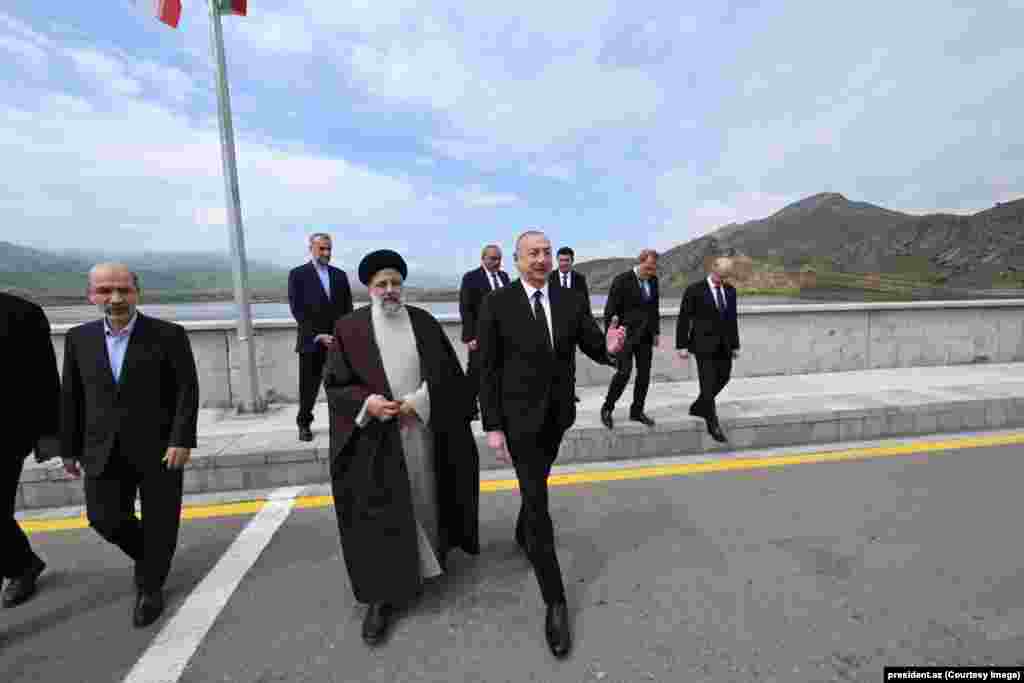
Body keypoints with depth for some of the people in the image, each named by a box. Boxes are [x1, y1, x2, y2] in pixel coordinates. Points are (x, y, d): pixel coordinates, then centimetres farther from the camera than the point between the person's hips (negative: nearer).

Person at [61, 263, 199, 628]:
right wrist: (70, 447, 10)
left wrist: (182, 441, -17)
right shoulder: (79, 338, 4)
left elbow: (188, 390, -12)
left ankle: (151, 586, 29)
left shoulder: (169, 334, -10)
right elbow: (71, 398, 9)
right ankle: (147, 554, 36)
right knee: (105, 518, 5)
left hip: (159, 445, -3)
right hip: (104, 450, 4)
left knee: (159, 521, 6)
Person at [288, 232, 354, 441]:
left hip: (338, 340, 2)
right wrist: (318, 336, -15)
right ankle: (304, 424, 25)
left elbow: (348, 308, 10)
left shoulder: (340, 275, 12)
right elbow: (297, 310, -6)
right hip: (311, 341, -2)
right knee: (309, 386, 7)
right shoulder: (298, 274, 1)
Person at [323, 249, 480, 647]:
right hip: (374, 437, -2)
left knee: (425, 498, 18)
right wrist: (368, 403, -19)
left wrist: (419, 401, -15)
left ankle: (430, 555, 44)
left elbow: (448, 374, 0)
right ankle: (382, 596, 18)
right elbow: (335, 384, -2)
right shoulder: (349, 328, -3)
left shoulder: (425, 323, 1)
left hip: (424, 430, 2)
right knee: (380, 514, 3)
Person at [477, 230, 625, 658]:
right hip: (518, 416, -4)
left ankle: (523, 535, 54)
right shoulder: (496, 305, -12)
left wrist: (611, 346, -28)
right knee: (538, 500, -2)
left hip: (557, 413, 5)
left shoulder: (571, 300, -2)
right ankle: (555, 601, 11)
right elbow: (487, 369, -11)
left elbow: (594, 349, -3)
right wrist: (492, 427, -14)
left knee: (537, 481, 25)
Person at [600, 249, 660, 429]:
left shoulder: (653, 280, 7)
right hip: (626, 335, -6)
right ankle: (607, 409, 7)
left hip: (645, 335, 6)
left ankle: (637, 411, 21)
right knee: (624, 373, -11)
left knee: (644, 374, 6)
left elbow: (654, 307, 16)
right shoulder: (622, 280, -12)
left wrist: (657, 332, 14)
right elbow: (610, 310, -12)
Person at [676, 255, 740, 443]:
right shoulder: (694, 289, -9)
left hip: (724, 344, 6)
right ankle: (713, 424, 5)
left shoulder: (730, 290, 9)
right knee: (708, 383, -5)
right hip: (704, 343, -6)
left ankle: (698, 407, 33)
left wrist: (735, 345, 13)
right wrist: (682, 346, -11)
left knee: (723, 378, 12)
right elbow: (684, 319, -8)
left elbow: (732, 319, 14)